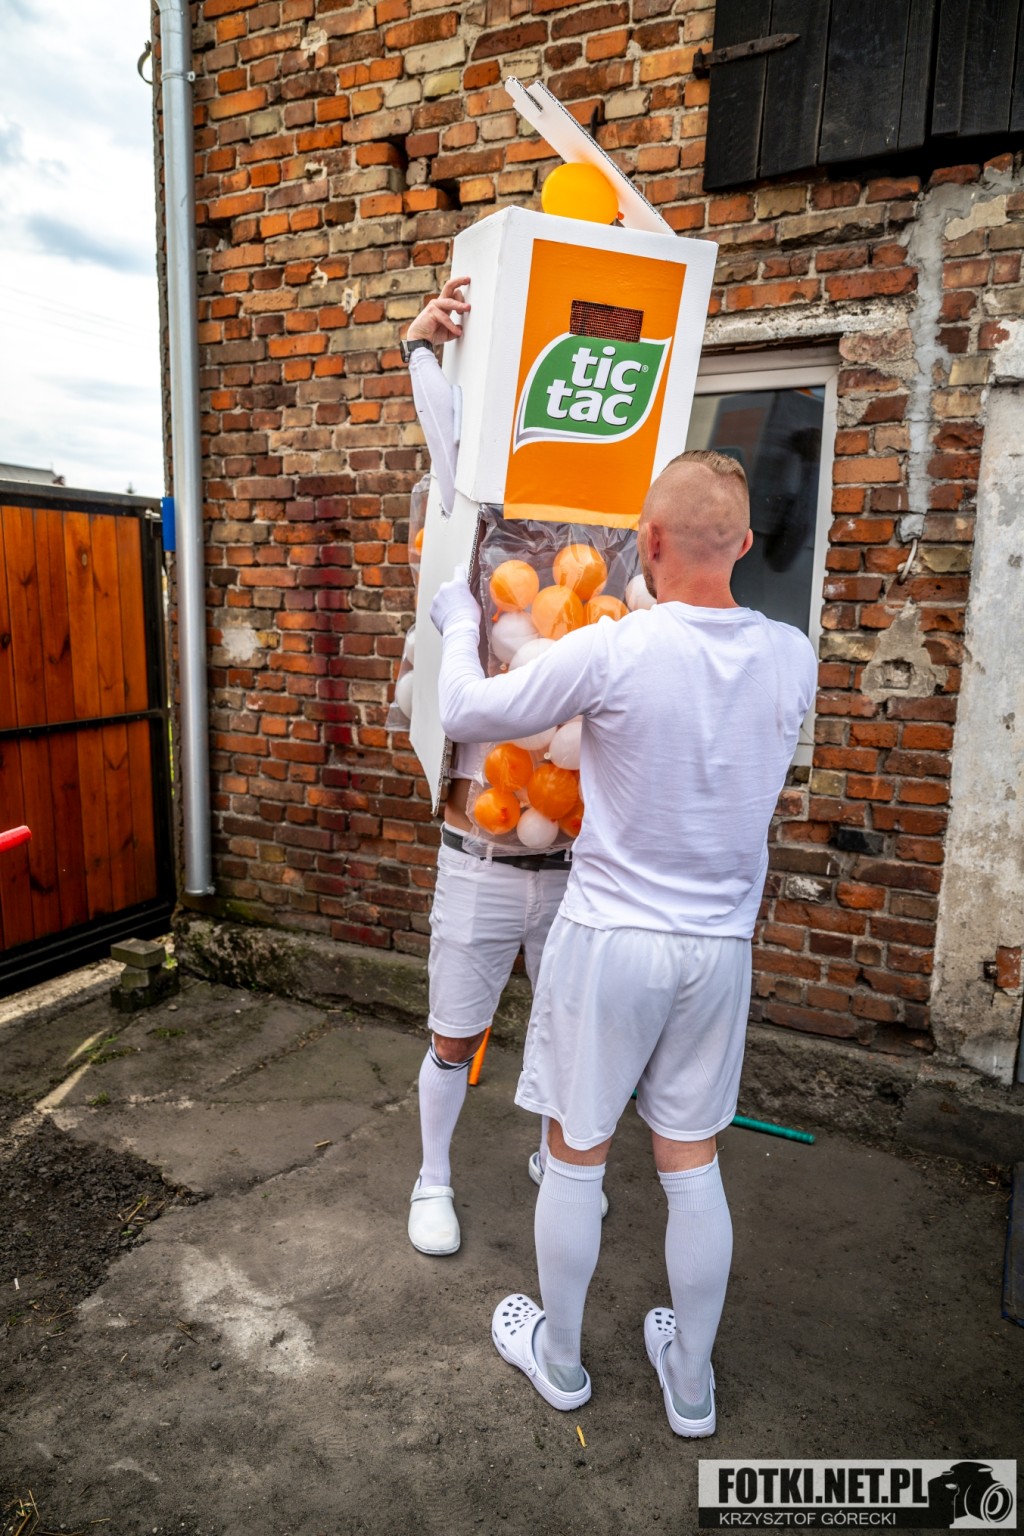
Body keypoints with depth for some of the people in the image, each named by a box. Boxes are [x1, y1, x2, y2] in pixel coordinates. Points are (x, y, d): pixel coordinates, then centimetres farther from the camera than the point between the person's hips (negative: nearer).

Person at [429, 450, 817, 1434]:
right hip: (720, 946, 5)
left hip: (609, 939, -4)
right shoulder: (791, 657, -5)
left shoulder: (610, 652, -20)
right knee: (692, 1167, 18)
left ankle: (558, 1358, 37)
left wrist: (459, 622, 12)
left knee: (575, 1158, 16)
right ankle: (691, 1383, 37)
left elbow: (465, 714, -7)